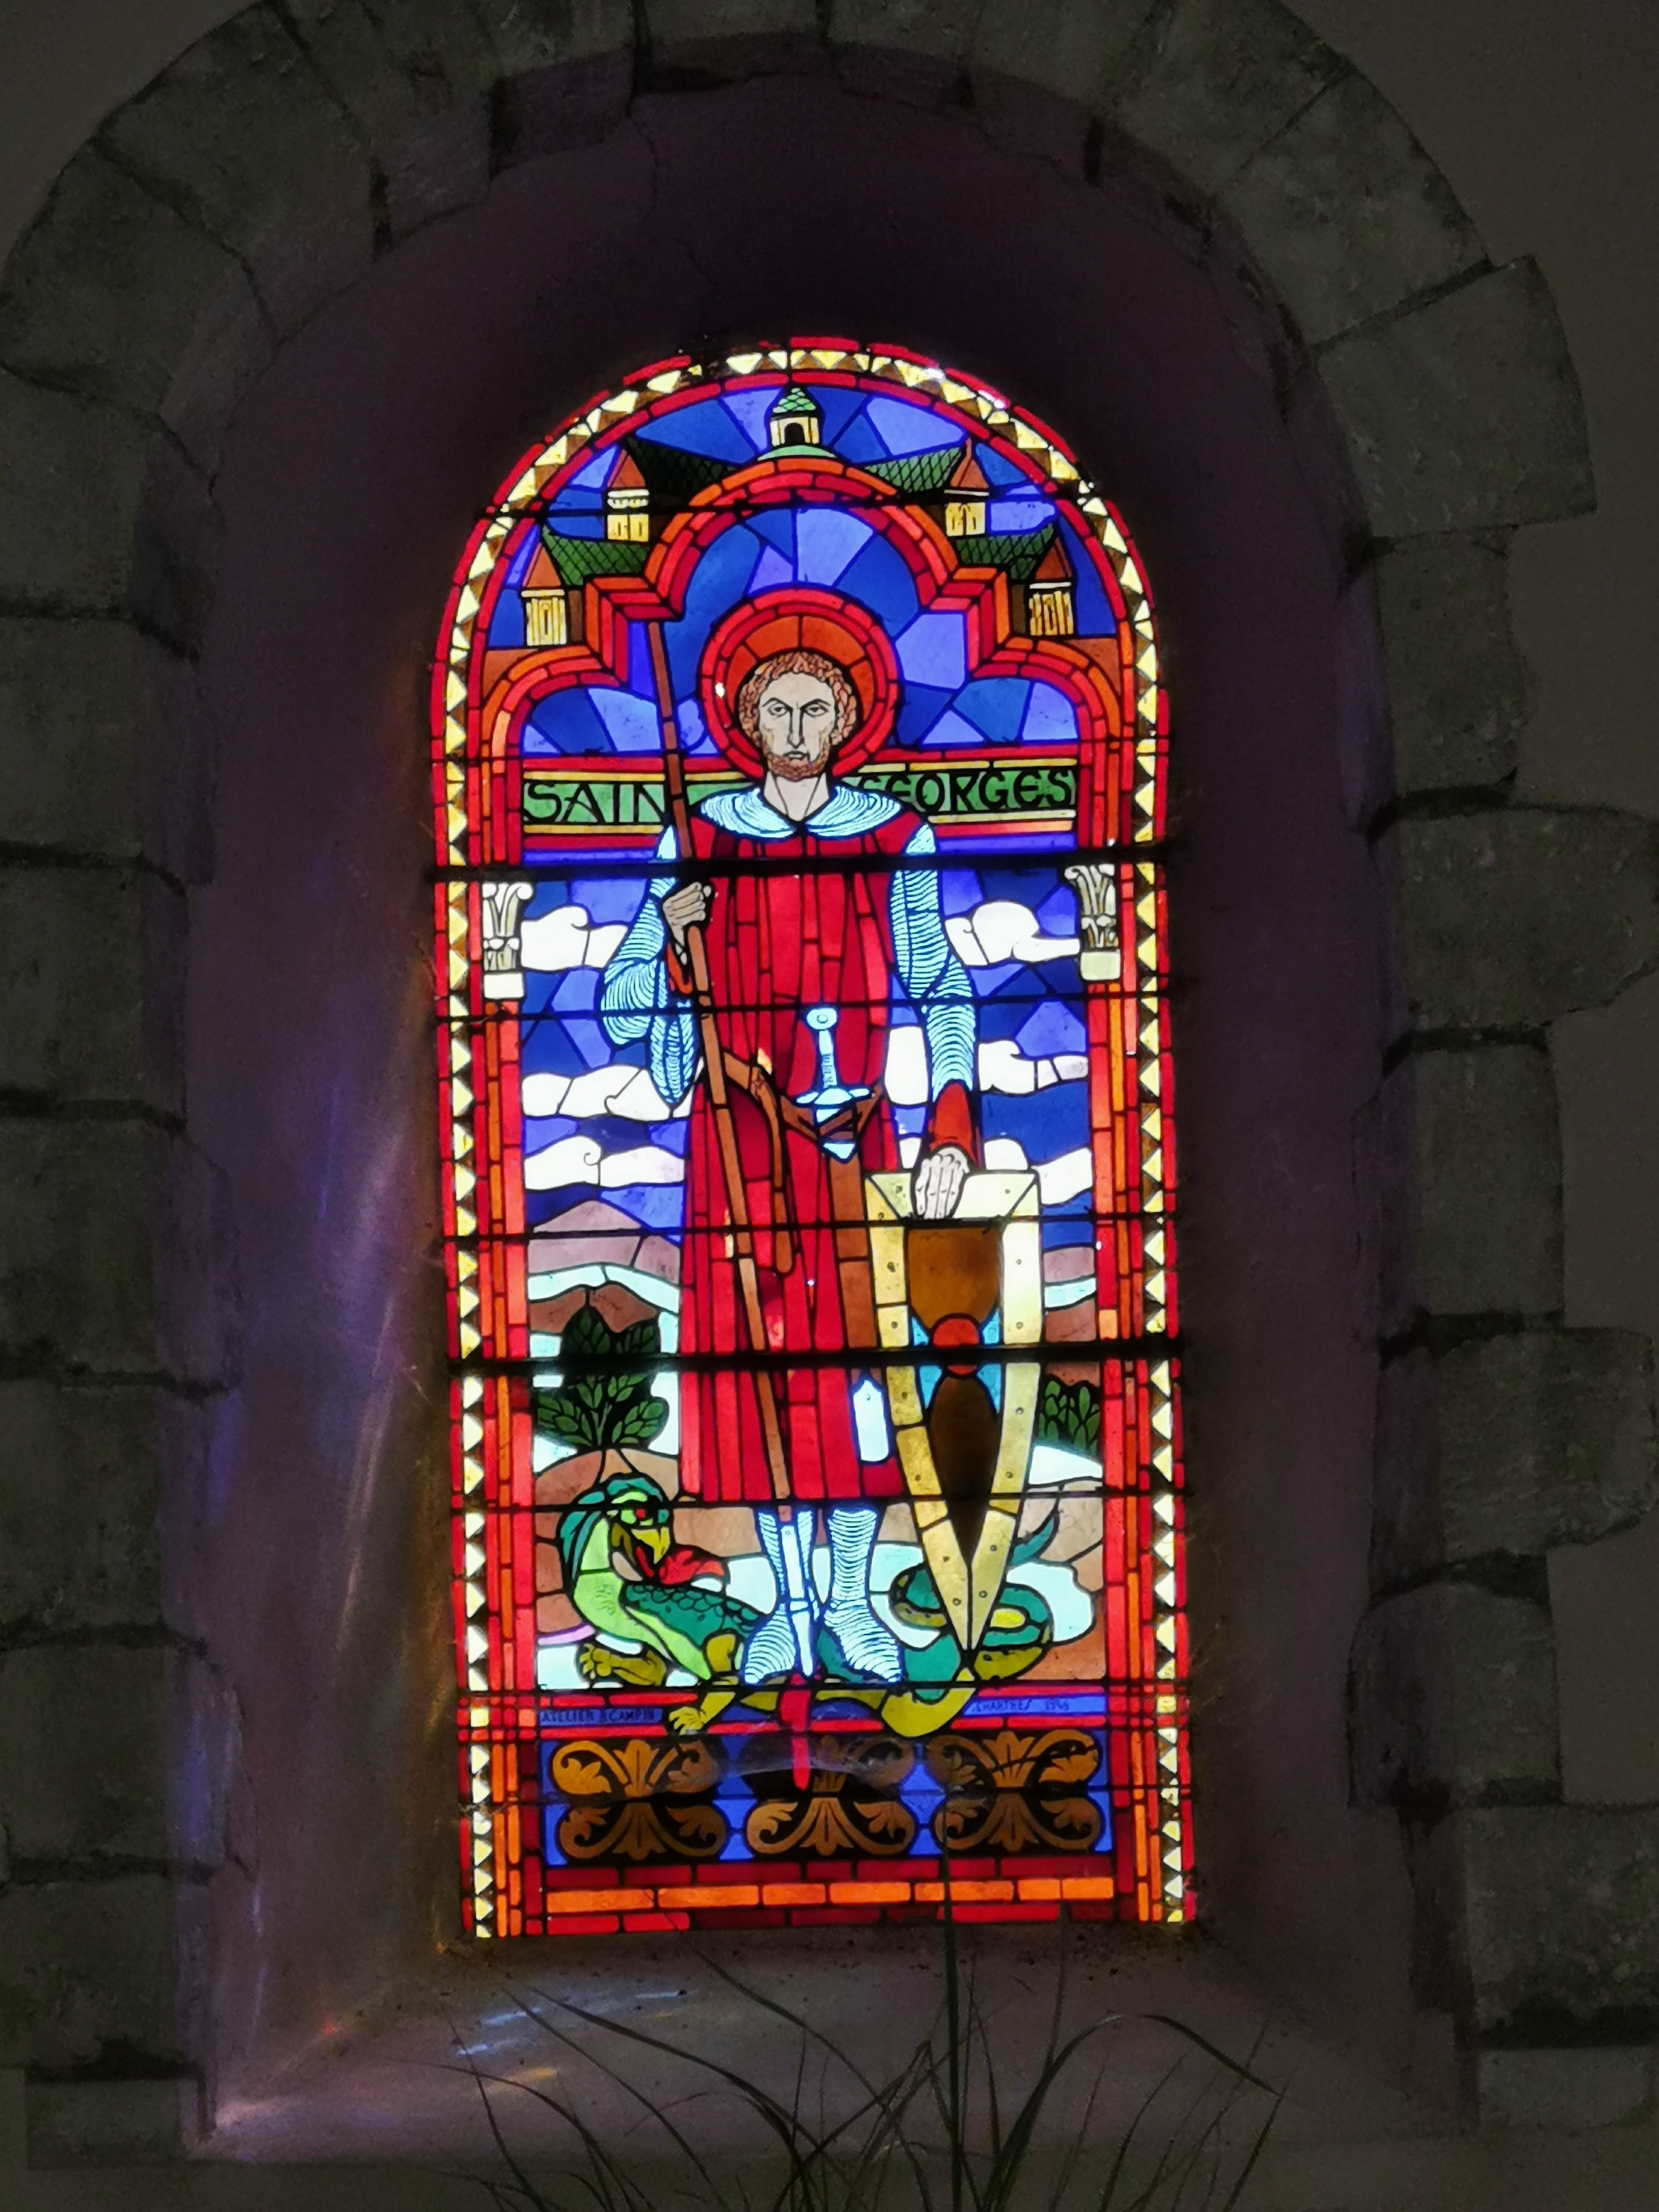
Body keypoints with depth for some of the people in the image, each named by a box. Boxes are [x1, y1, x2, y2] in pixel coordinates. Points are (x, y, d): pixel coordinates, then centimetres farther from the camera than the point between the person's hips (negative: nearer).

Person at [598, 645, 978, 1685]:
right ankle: (791, 1603, 13)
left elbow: (942, 993, 3)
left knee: (860, 1352, -1)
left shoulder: (892, 839, 4)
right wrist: (666, 933, -16)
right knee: (759, 1350, 1)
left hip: (856, 1136, 0)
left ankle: (851, 1599, 12)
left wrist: (951, 1128, -8)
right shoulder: (700, 842, 4)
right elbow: (622, 1016, 3)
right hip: (741, 1142, 0)